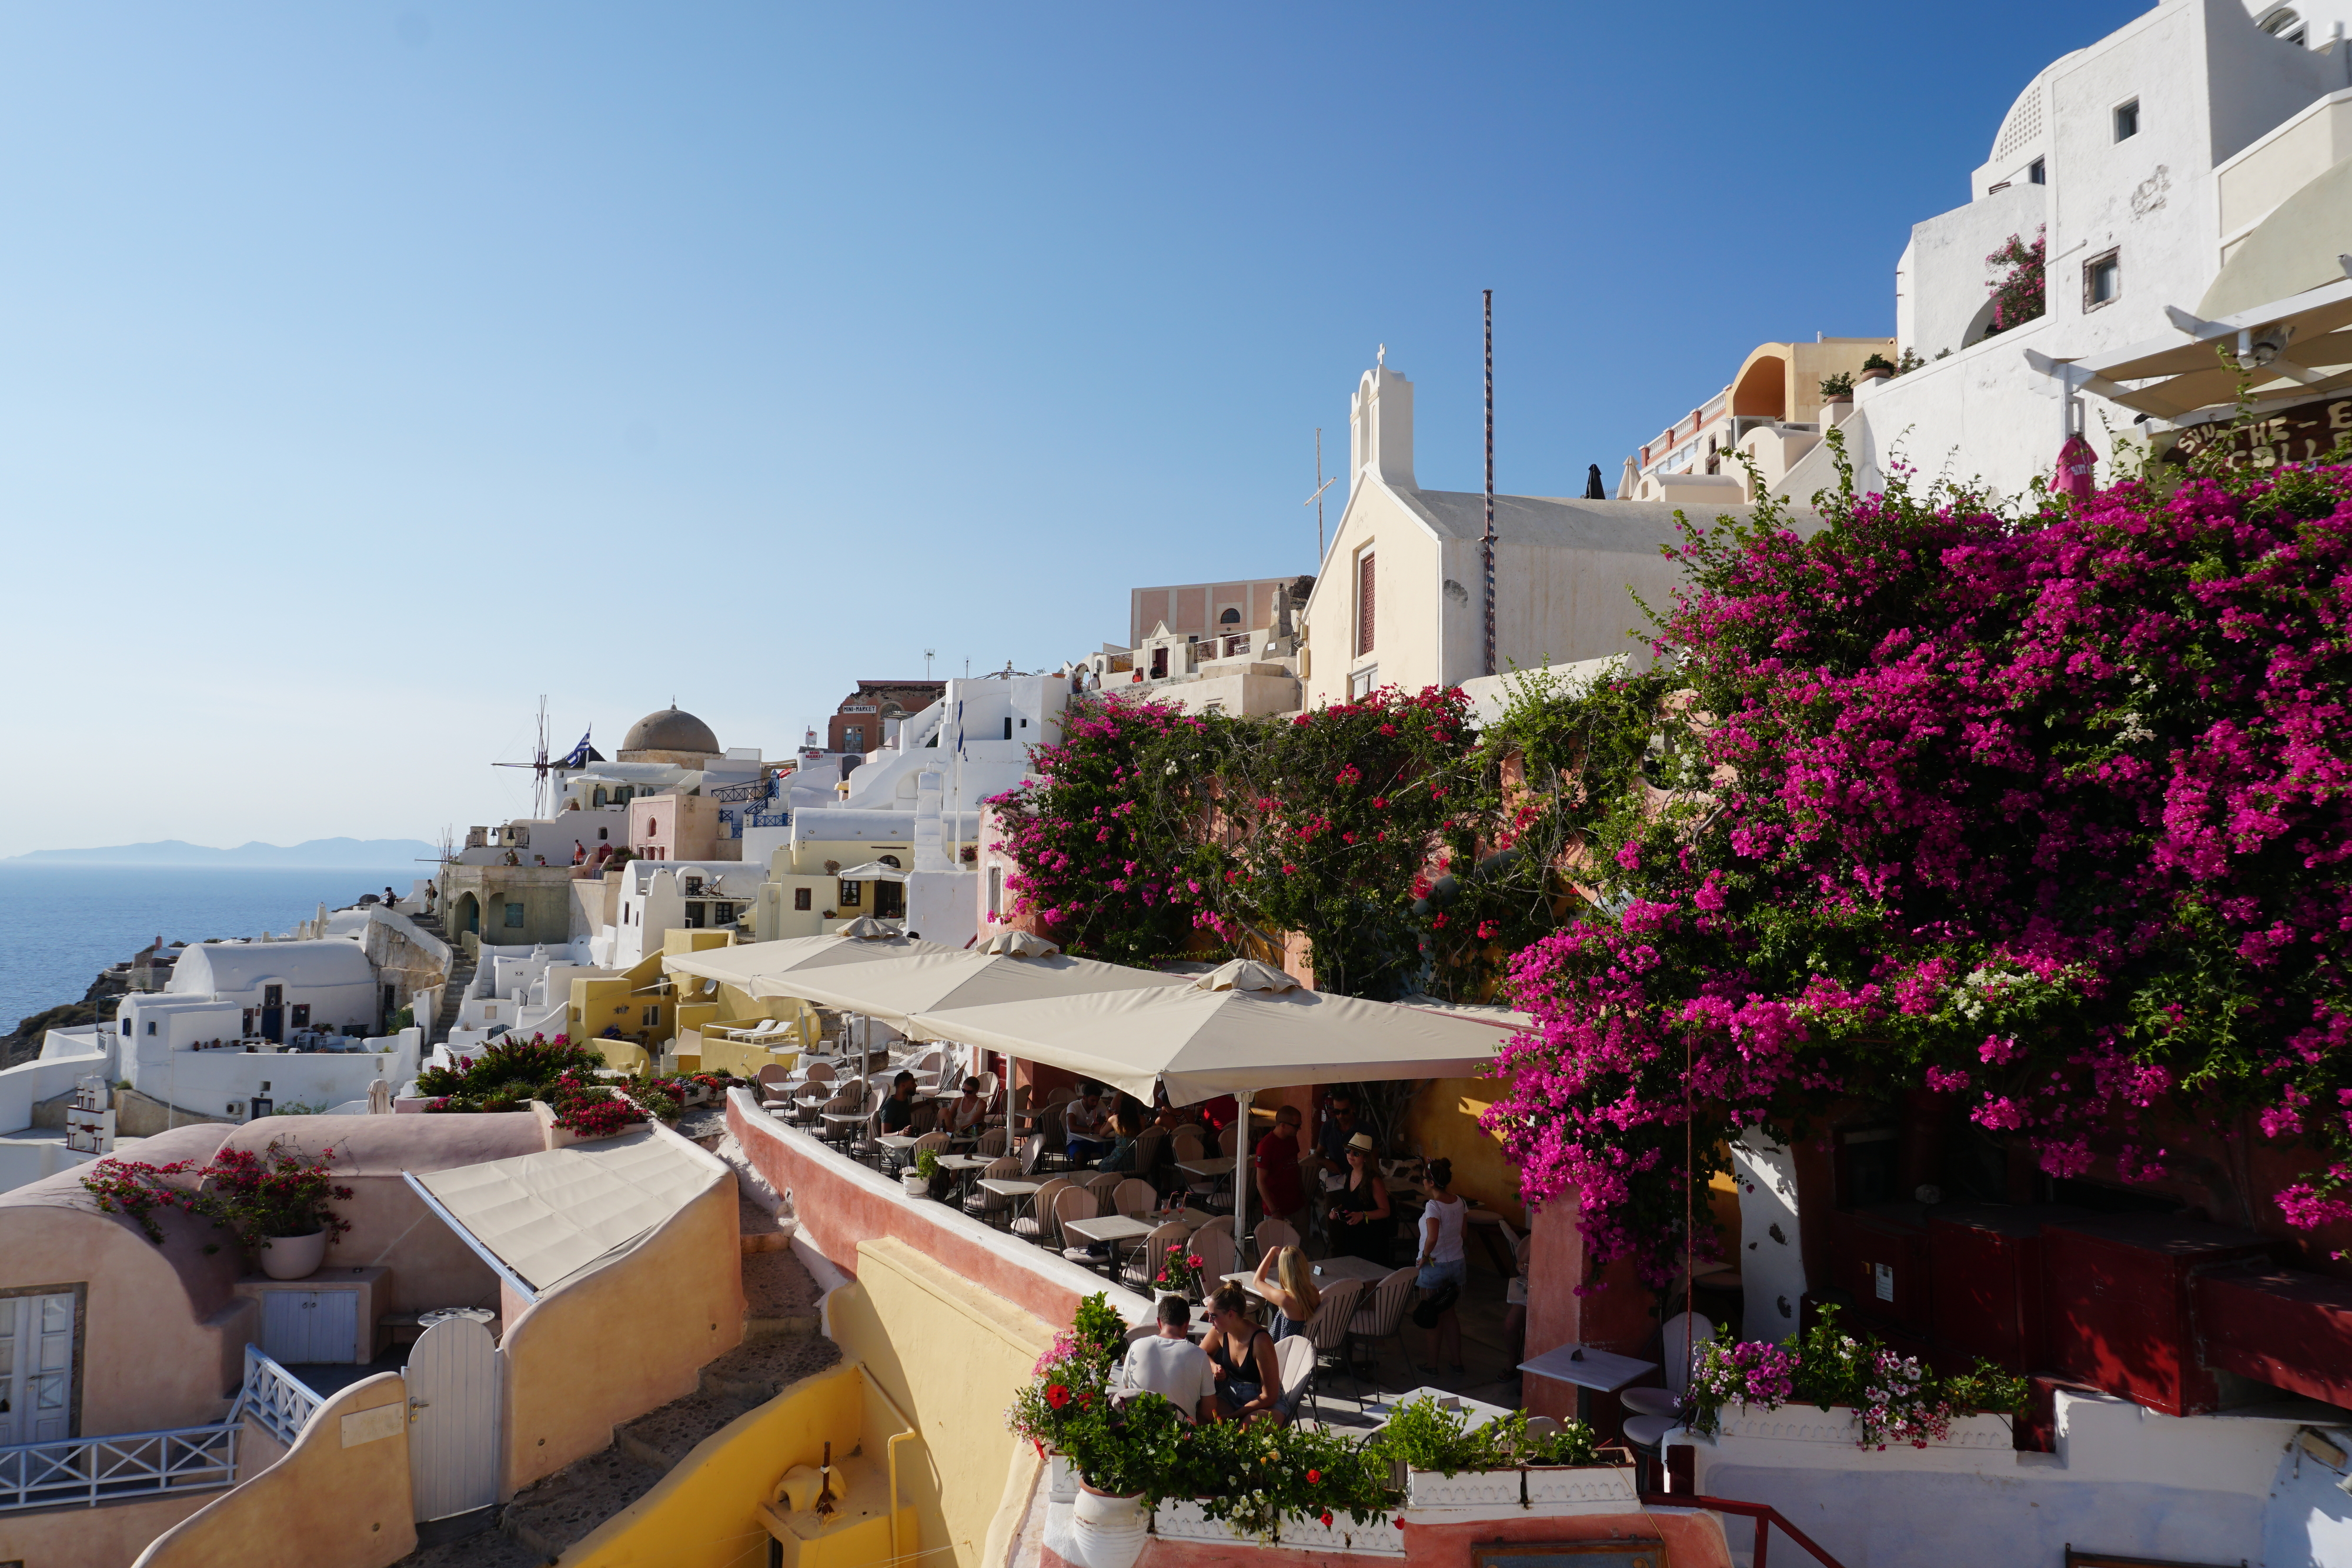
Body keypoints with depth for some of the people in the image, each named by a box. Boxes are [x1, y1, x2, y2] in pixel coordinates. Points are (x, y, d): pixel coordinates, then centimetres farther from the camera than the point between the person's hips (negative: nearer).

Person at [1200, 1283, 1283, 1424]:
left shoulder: (1260, 1341, -25)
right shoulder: (1220, 1332, -6)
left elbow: (1269, 1396, -20)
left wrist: (1231, 1417, -21)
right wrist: (1214, 1367, -7)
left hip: (1265, 1404, -5)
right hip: (1231, 1396, 5)